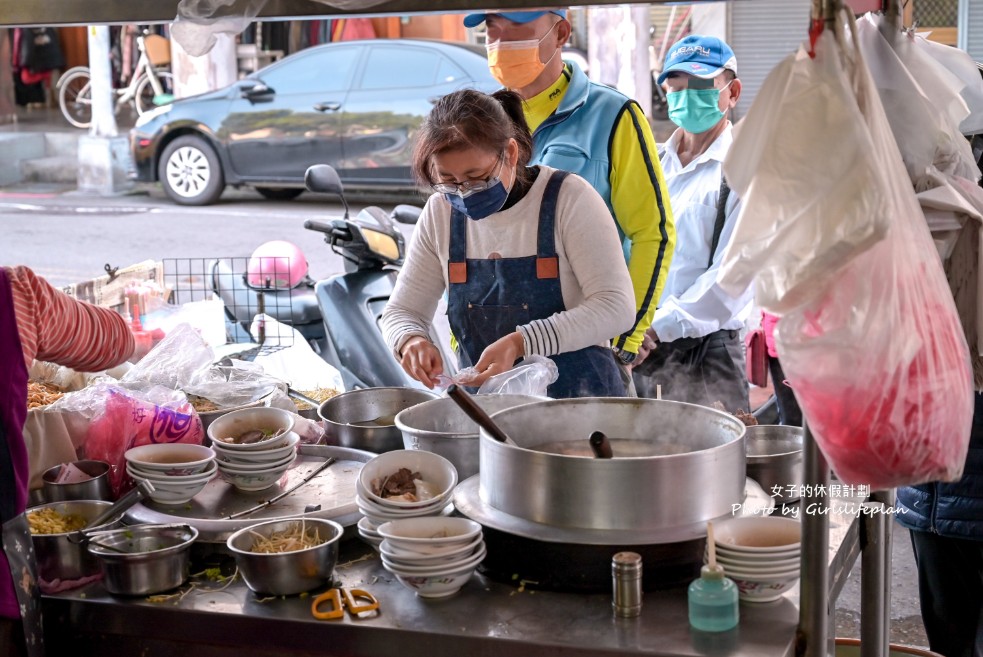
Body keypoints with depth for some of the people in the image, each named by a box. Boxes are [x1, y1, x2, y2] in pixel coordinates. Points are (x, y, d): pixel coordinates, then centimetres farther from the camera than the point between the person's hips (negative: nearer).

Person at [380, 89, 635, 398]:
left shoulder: (568, 198, -9)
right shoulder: (440, 212, 3)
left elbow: (616, 306, -15)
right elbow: (402, 311, 10)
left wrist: (521, 343, -25)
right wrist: (410, 340, -14)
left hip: (577, 396, -3)